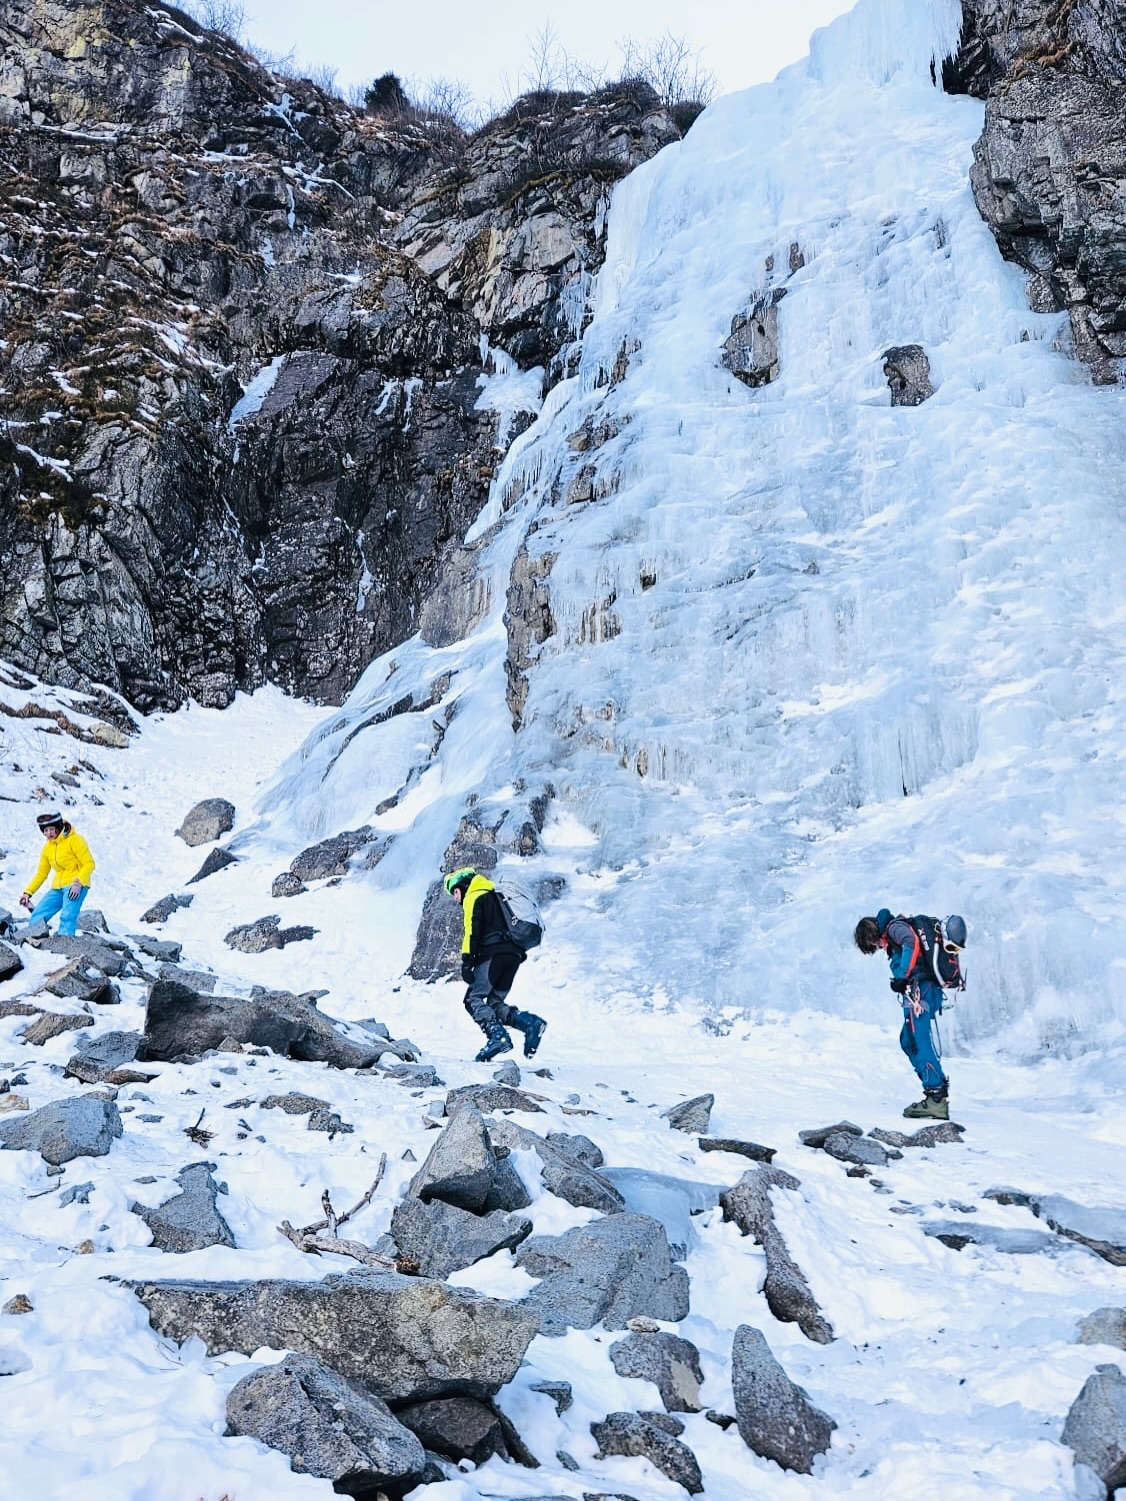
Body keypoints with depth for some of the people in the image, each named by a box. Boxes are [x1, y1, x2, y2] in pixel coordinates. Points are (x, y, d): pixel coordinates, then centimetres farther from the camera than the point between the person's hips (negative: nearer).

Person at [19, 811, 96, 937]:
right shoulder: (47, 848, 13)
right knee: (37, 918, 1)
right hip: (57, 888, 8)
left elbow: (89, 863, -11)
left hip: (76, 886, -8)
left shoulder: (74, 840, -6)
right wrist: (28, 892, 12)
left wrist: (78, 883, -21)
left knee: (67, 917, -26)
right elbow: (41, 873, 20)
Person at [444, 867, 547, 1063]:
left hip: (493, 953, -8)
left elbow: (471, 930, -9)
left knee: (473, 999, -6)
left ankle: (497, 1036, -26)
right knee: (495, 1003, 11)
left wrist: (467, 961, -14)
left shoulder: (473, 896, 5)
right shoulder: (495, 896, 32)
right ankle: (531, 1023, -11)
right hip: (514, 955, 8)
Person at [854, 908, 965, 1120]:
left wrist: (903, 977, -23)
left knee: (920, 1041, -14)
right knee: (909, 1041, 15)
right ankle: (938, 1092, 11)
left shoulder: (894, 927, 1)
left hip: (918, 989, -10)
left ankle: (937, 1098, -21)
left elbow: (912, 942, -20)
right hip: (930, 990, 10)